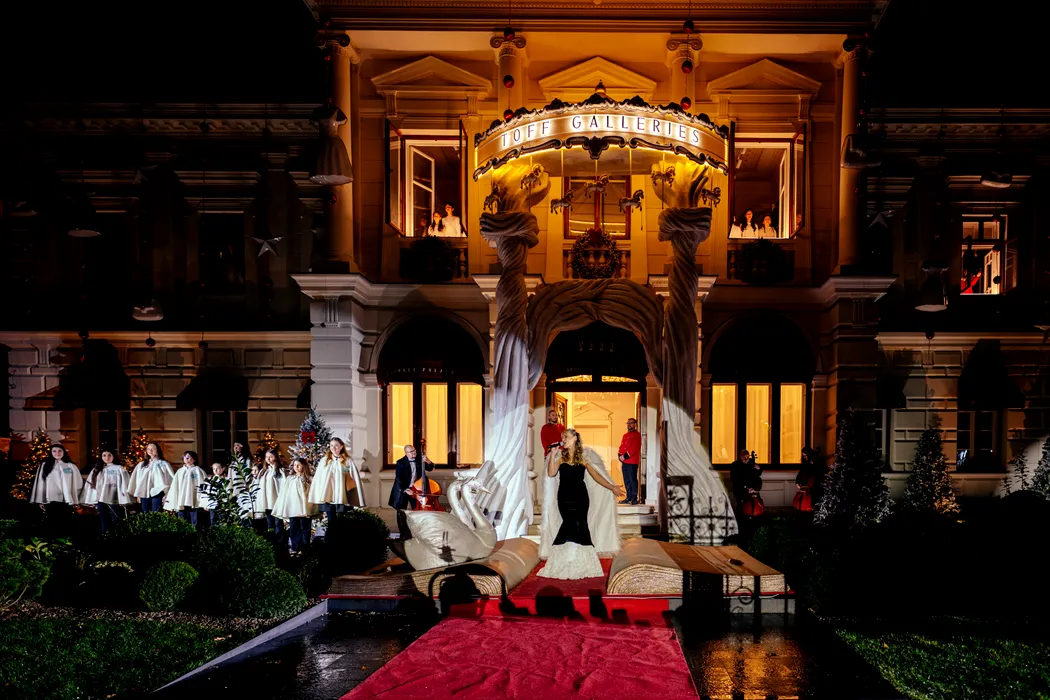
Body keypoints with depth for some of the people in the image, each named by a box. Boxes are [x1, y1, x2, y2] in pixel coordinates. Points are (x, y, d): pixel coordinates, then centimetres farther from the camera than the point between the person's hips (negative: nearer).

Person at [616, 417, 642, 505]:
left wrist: (625, 456, -17)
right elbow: (621, 446, 18)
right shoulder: (625, 435, 20)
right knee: (626, 481, 11)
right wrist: (620, 455, -1)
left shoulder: (637, 435, -4)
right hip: (624, 461, 8)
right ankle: (628, 498, 17)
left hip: (632, 462, -8)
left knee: (632, 480, -7)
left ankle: (634, 499, -5)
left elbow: (634, 448, -14)